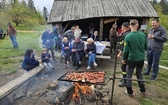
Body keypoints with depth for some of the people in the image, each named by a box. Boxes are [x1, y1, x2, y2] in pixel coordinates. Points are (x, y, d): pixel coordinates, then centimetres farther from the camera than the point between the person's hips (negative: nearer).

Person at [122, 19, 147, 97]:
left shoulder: (128, 36, -17)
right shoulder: (143, 35, -5)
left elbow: (126, 50, -13)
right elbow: (146, 47, 6)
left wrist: (123, 59, 1)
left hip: (132, 59, -4)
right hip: (141, 59, 5)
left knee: (129, 76, 12)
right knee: (139, 74, 23)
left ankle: (129, 92, 24)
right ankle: (143, 91, 33)